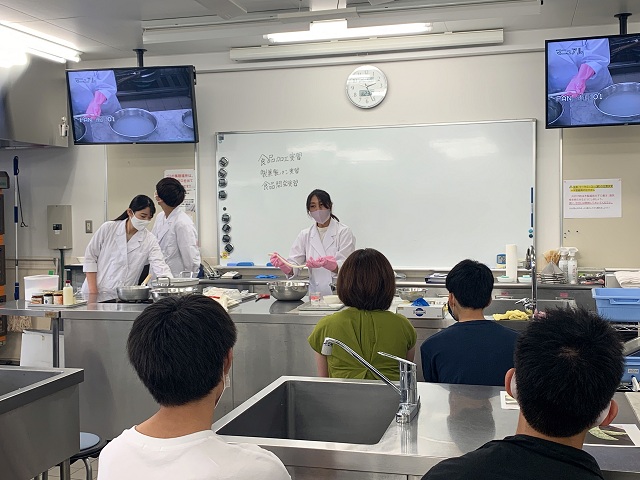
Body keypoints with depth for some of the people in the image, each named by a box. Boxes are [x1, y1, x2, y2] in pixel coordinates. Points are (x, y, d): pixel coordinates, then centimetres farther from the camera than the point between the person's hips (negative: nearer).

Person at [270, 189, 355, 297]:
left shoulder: (344, 232, 1)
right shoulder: (305, 235, 12)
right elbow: (293, 267, 5)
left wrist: (325, 263, -28)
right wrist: (282, 264, -17)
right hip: (315, 294, 3)